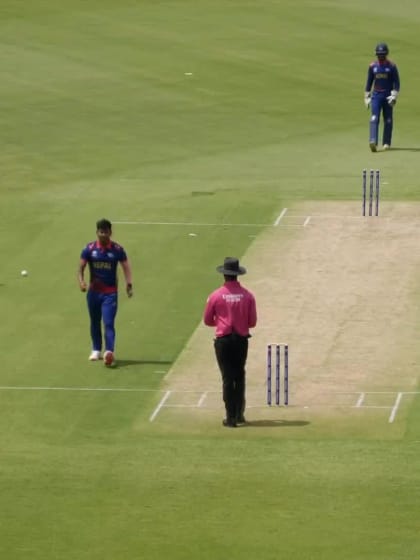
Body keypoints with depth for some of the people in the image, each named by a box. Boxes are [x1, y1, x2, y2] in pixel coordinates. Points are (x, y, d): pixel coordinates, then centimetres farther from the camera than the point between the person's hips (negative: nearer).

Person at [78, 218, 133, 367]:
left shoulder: (117, 249, -5)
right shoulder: (89, 249, -2)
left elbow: (126, 267, -2)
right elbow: (81, 267, 0)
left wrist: (129, 283, -17)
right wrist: (81, 281, -19)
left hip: (110, 293, -3)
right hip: (94, 292, 3)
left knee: (109, 323, -13)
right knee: (95, 322, 14)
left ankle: (109, 352, -23)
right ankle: (96, 350, 30)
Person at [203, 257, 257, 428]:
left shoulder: (215, 296, -7)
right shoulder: (247, 295, -4)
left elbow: (207, 321, 2)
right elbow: (252, 322, 0)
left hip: (223, 341, -2)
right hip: (241, 340, 2)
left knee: (227, 378, 2)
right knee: (239, 377, 16)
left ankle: (231, 417, 0)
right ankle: (239, 414, 20)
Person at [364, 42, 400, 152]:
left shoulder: (392, 66, -2)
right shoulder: (372, 66, 5)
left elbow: (396, 83, -3)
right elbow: (369, 82, 12)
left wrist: (394, 96, -14)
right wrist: (367, 97, 9)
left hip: (388, 96, -1)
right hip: (376, 95, 1)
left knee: (388, 120, 3)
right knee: (374, 118, -13)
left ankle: (386, 143, 13)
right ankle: (373, 142, -25)